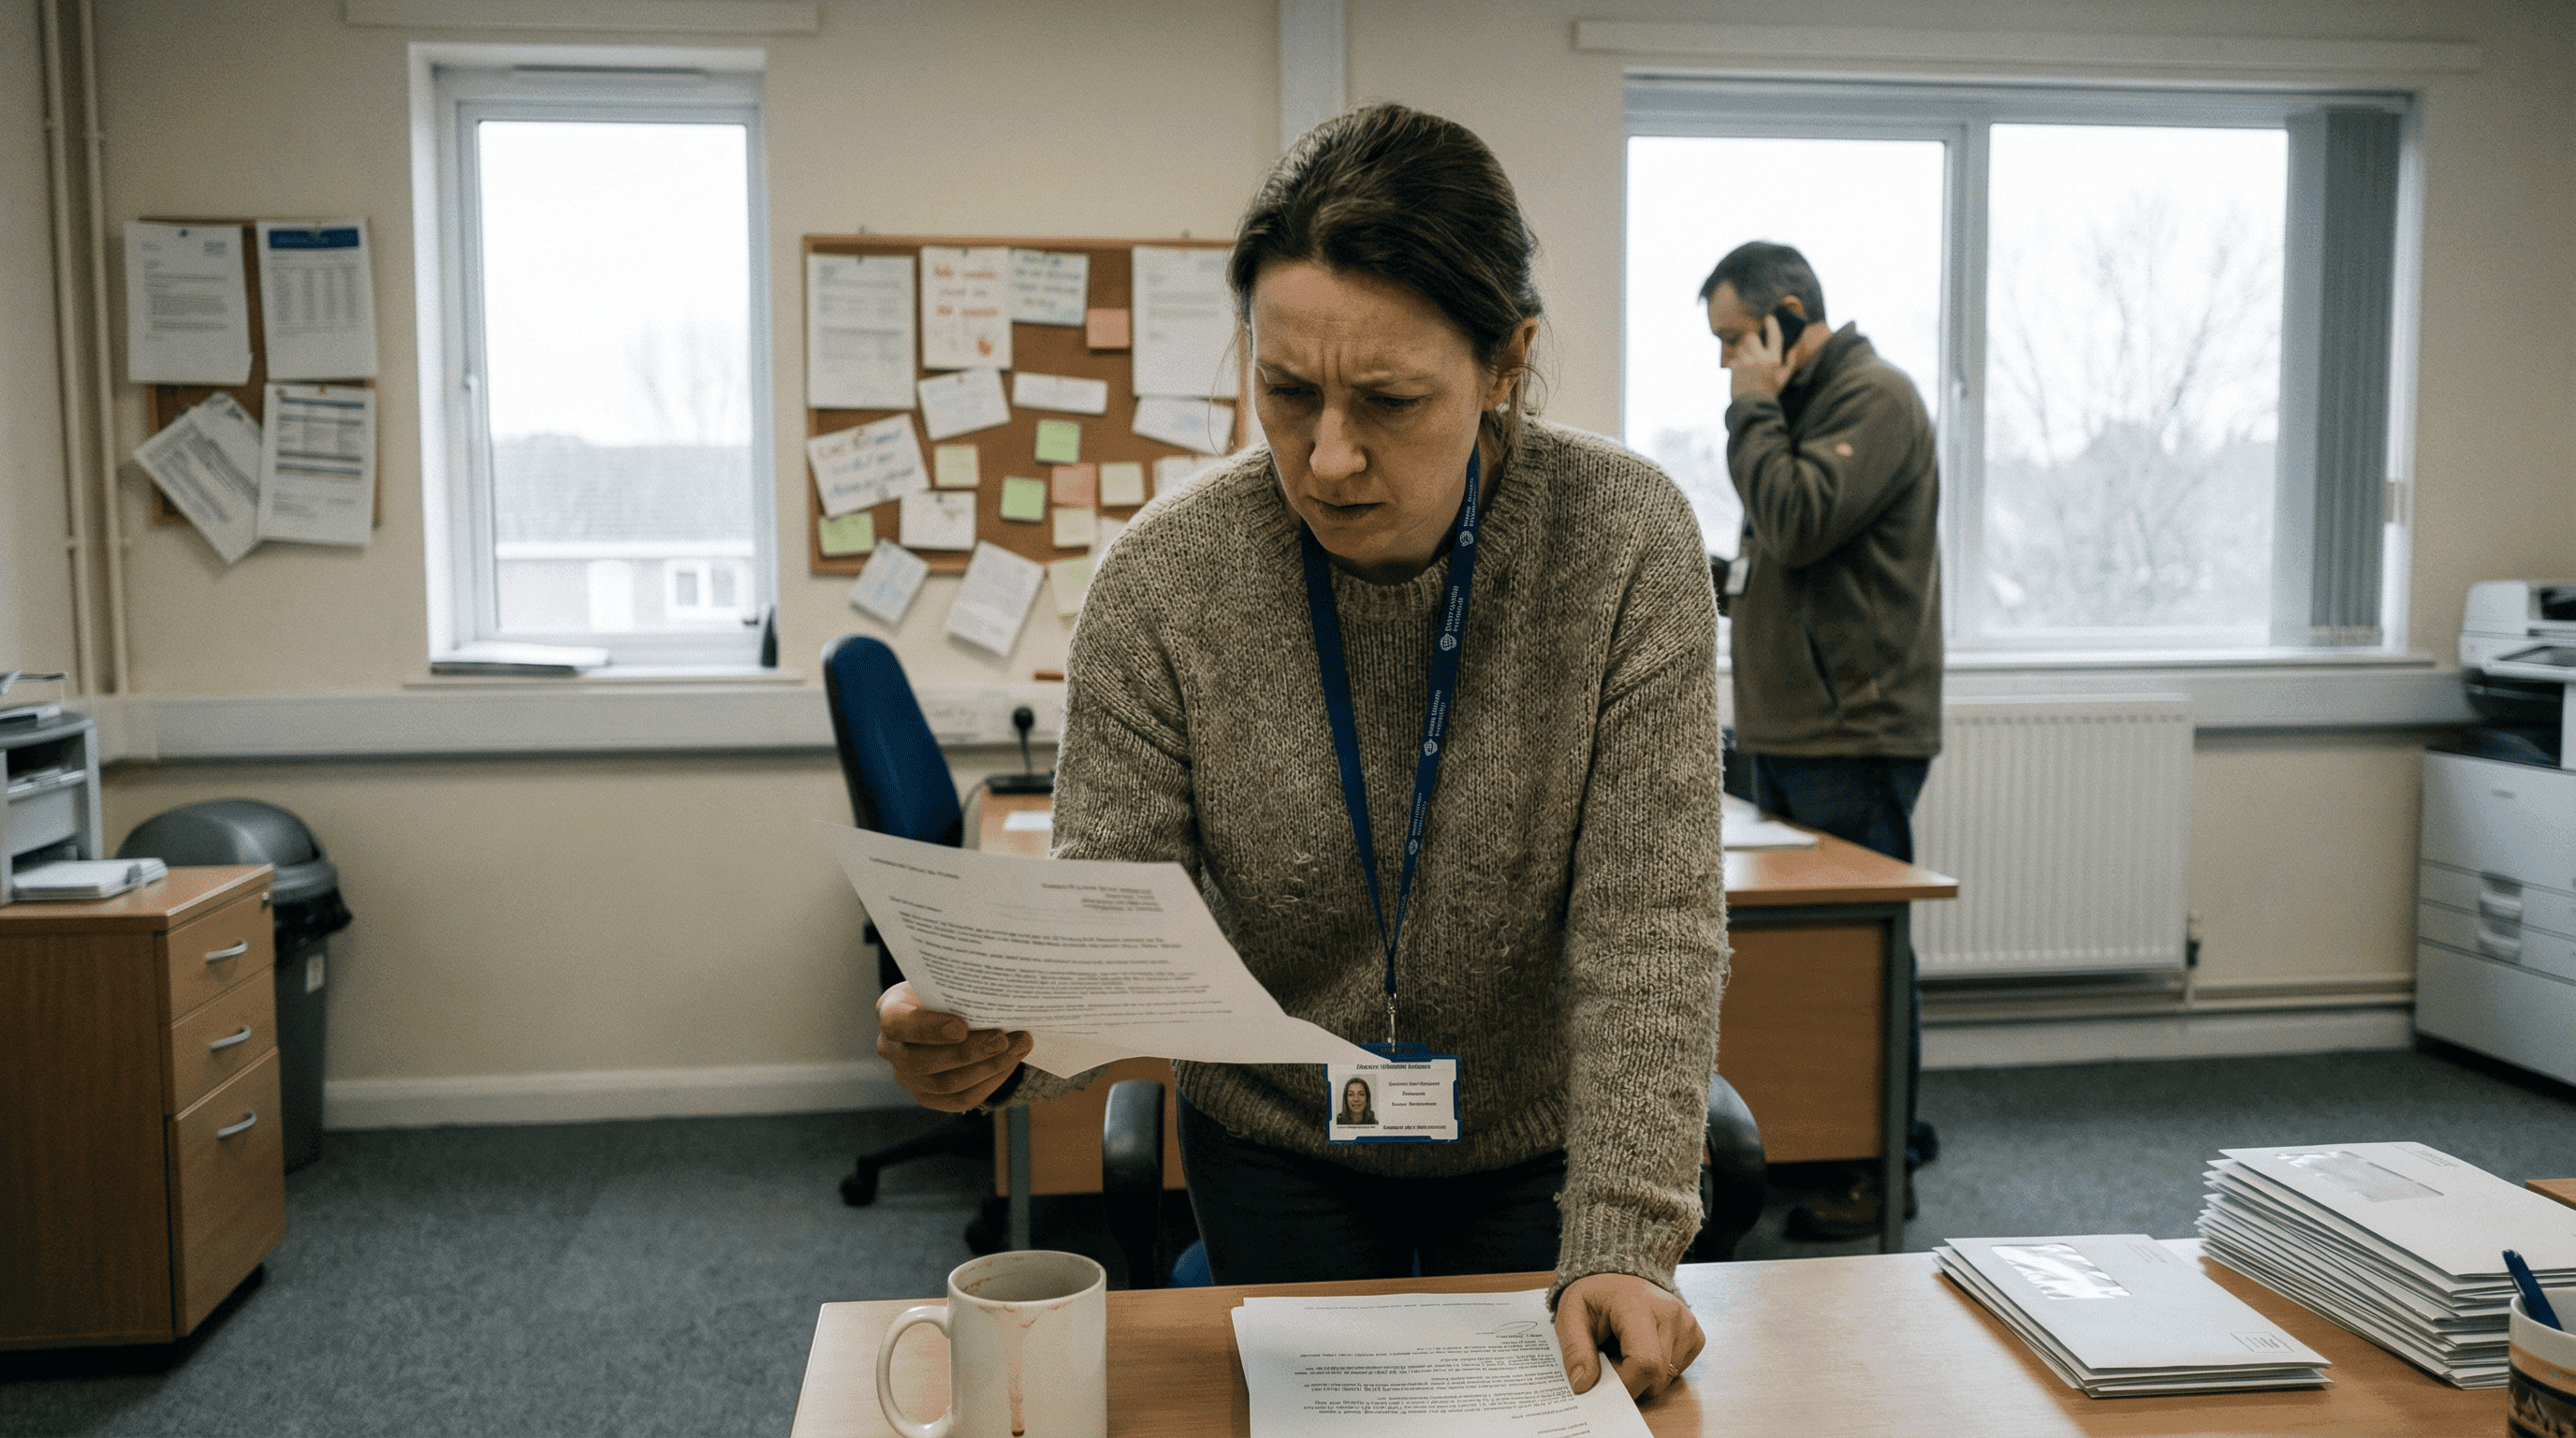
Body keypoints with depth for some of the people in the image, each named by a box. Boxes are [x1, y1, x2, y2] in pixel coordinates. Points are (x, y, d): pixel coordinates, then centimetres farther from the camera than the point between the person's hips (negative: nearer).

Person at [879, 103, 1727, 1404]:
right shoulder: (1163, 580, -20)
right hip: (1275, 1153, 1)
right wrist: (997, 1033, -40)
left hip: (1540, 1148, 0)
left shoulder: (1626, 542, -21)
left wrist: (1621, 1241, -28)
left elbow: (1649, 921, -21)